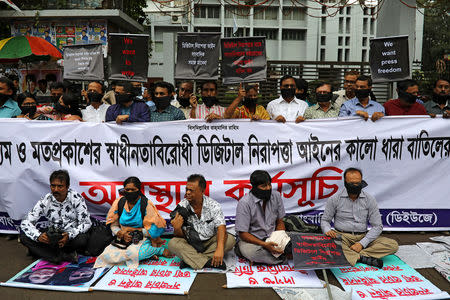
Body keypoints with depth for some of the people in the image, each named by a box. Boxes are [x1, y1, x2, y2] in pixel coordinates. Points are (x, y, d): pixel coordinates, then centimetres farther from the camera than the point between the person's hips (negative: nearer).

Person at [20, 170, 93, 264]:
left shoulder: (76, 198, -12)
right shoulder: (45, 201, -7)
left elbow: (86, 223, -13)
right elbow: (25, 223, -7)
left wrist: (70, 235, -31)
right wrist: (38, 236, -27)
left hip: (72, 236, -3)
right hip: (52, 236, 3)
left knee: (82, 239, -36)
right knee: (24, 236, -17)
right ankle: (64, 256, -27)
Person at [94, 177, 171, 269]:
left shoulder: (146, 204, -10)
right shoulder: (119, 202, 2)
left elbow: (153, 231, -13)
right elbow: (113, 225, 8)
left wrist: (131, 229, -13)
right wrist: (122, 234, -12)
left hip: (142, 240, -5)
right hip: (123, 240, 5)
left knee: (133, 253, -36)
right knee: (107, 256, -22)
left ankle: (160, 250, -11)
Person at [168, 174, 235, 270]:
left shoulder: (213, 205, -11)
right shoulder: (182, 206, -9)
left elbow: (221, 228, -22)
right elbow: (180, 235, -10)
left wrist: (220, 248, -40)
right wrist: (177, 229, -35)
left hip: (210, 242, 0)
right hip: (190, 244, 0)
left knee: (230, 239, -25)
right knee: (173, 243, -26)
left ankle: (191, 260, -27)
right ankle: (209, 263, -35)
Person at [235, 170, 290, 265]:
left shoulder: (276, 196, -3)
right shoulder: (244, 203, -17)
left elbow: (280, 222, 8)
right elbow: (243, 234, -16)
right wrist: (265, 245, -27)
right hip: (252, 239, -3)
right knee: (249, 251, -37)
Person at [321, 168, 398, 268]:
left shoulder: (369, 200, 2)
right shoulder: (334, 199, -1)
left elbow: (377, 226, 1)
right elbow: (325, 220, 7)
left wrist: (362, 243, -12)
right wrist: (328, 230, -17)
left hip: (363, 237, 3)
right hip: (341, 236, -2)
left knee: (393, 245, -20)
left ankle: (352, 256, -29)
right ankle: (363, 258, -30)